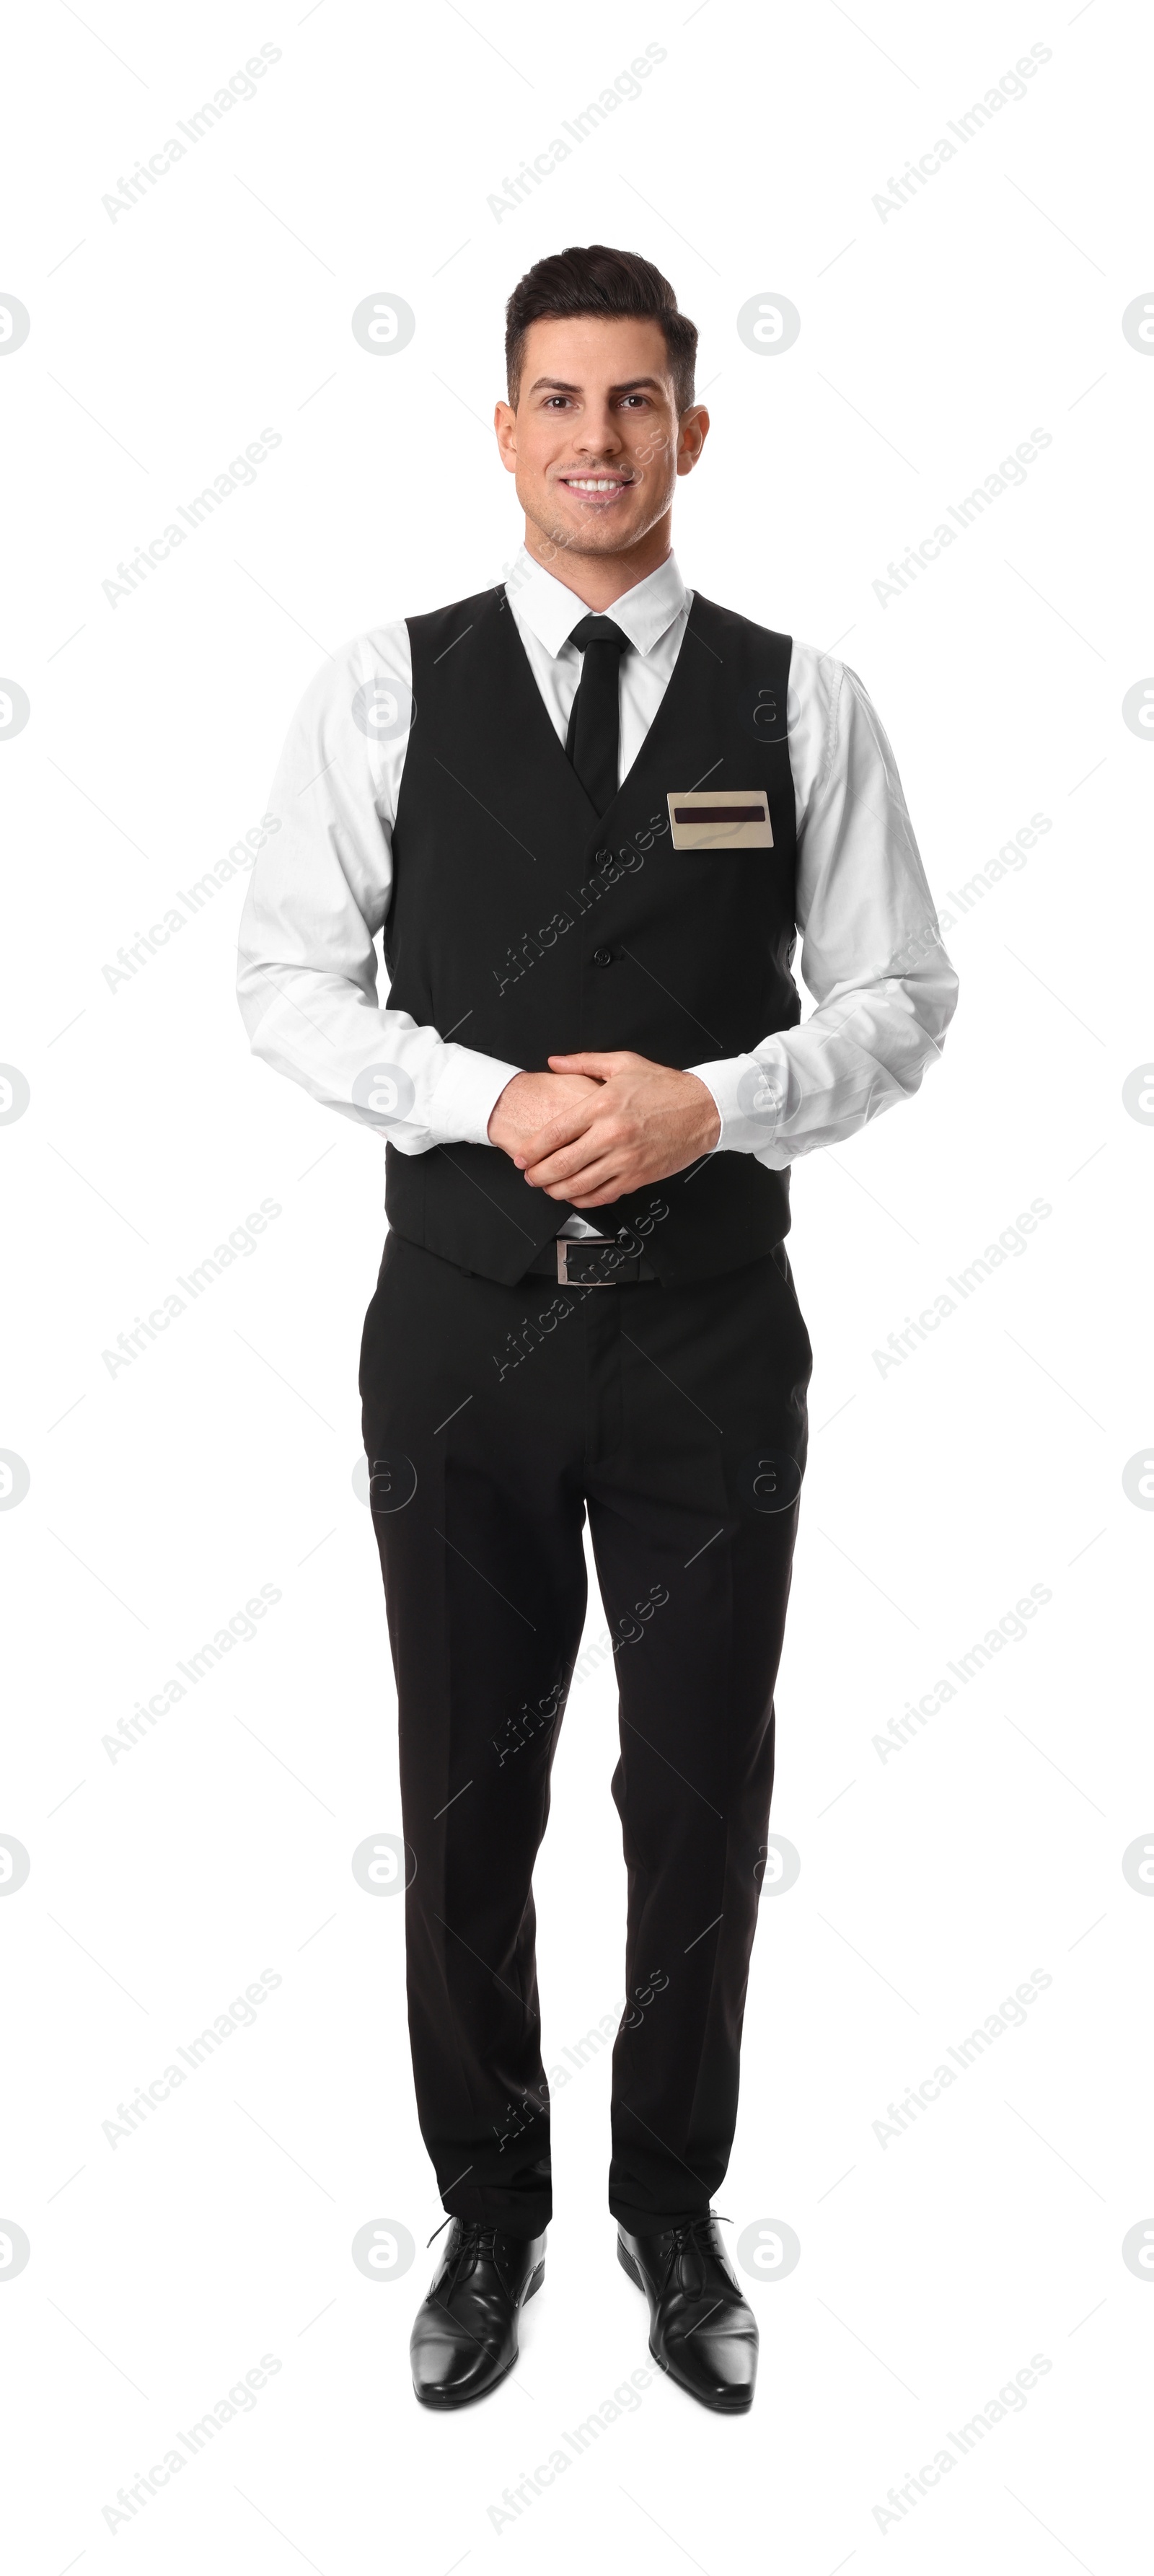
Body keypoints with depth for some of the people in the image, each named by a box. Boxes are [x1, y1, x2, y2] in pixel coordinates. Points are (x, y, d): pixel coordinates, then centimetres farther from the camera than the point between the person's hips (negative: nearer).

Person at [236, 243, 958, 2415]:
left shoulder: (799, 701, 2)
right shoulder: (386, 687, 1)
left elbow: (901, 994, 2)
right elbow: (287, 979, -1)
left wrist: (709, 1103, -15)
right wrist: (494, 1100, -16)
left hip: (710, 1332, 1)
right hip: (461, 1322, 0)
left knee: (704, 1795, 12)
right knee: (466, 1802, 12)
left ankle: (674, 2211, 37)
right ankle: (487, 2214, 36)